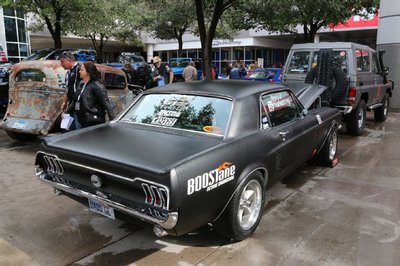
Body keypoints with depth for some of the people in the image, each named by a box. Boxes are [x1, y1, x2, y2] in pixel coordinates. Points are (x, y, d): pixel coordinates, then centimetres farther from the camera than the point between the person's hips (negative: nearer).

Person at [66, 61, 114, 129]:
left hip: (94, 123, -8)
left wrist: (113, 121, -23)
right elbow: (75, 101, 22)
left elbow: (106, 103, -19)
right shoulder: (82, 84, 11)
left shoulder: (96, 86, -15)